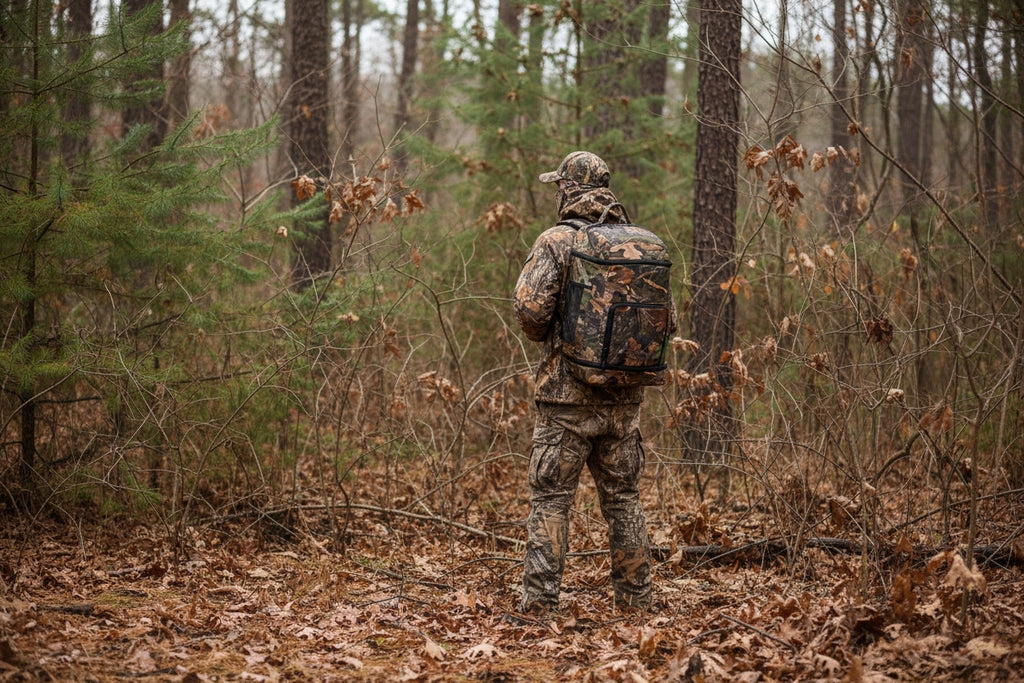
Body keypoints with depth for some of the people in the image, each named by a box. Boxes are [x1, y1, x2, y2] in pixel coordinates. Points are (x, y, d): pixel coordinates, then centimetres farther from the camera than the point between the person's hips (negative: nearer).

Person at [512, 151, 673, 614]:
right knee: (623, 498, 13)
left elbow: (530, 305, -18)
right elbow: (665, 320, 9)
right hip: (624, 398, 5)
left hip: (568, 394, -4)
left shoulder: (556, 241, -8)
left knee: (551, 499, 0)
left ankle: (539, 602, -3)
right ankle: (635, 600, 16)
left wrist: (543, 335, 3)